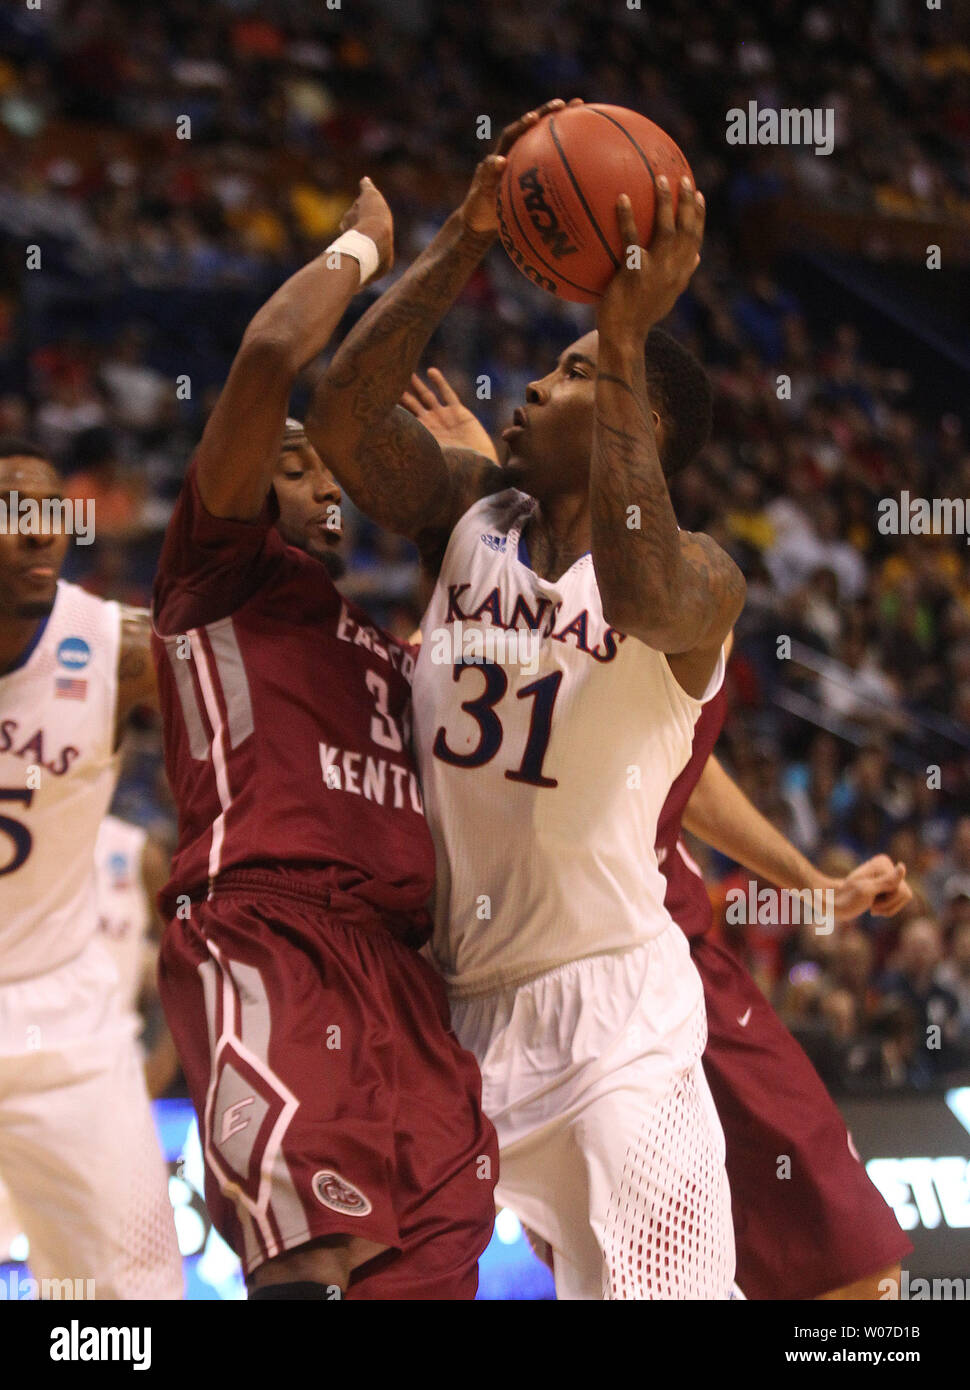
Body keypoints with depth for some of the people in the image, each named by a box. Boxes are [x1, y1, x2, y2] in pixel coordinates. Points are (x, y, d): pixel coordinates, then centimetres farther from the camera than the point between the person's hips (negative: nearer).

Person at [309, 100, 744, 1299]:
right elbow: (340, 416, -7)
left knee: (655, 1287, -17)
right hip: (455, 990, 6)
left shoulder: (701, 576, -8)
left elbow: (643, 594, -32)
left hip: (610, 998, -6)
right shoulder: (467, 514, 8)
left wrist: (627, 341, -34)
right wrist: (464, 243, -14)